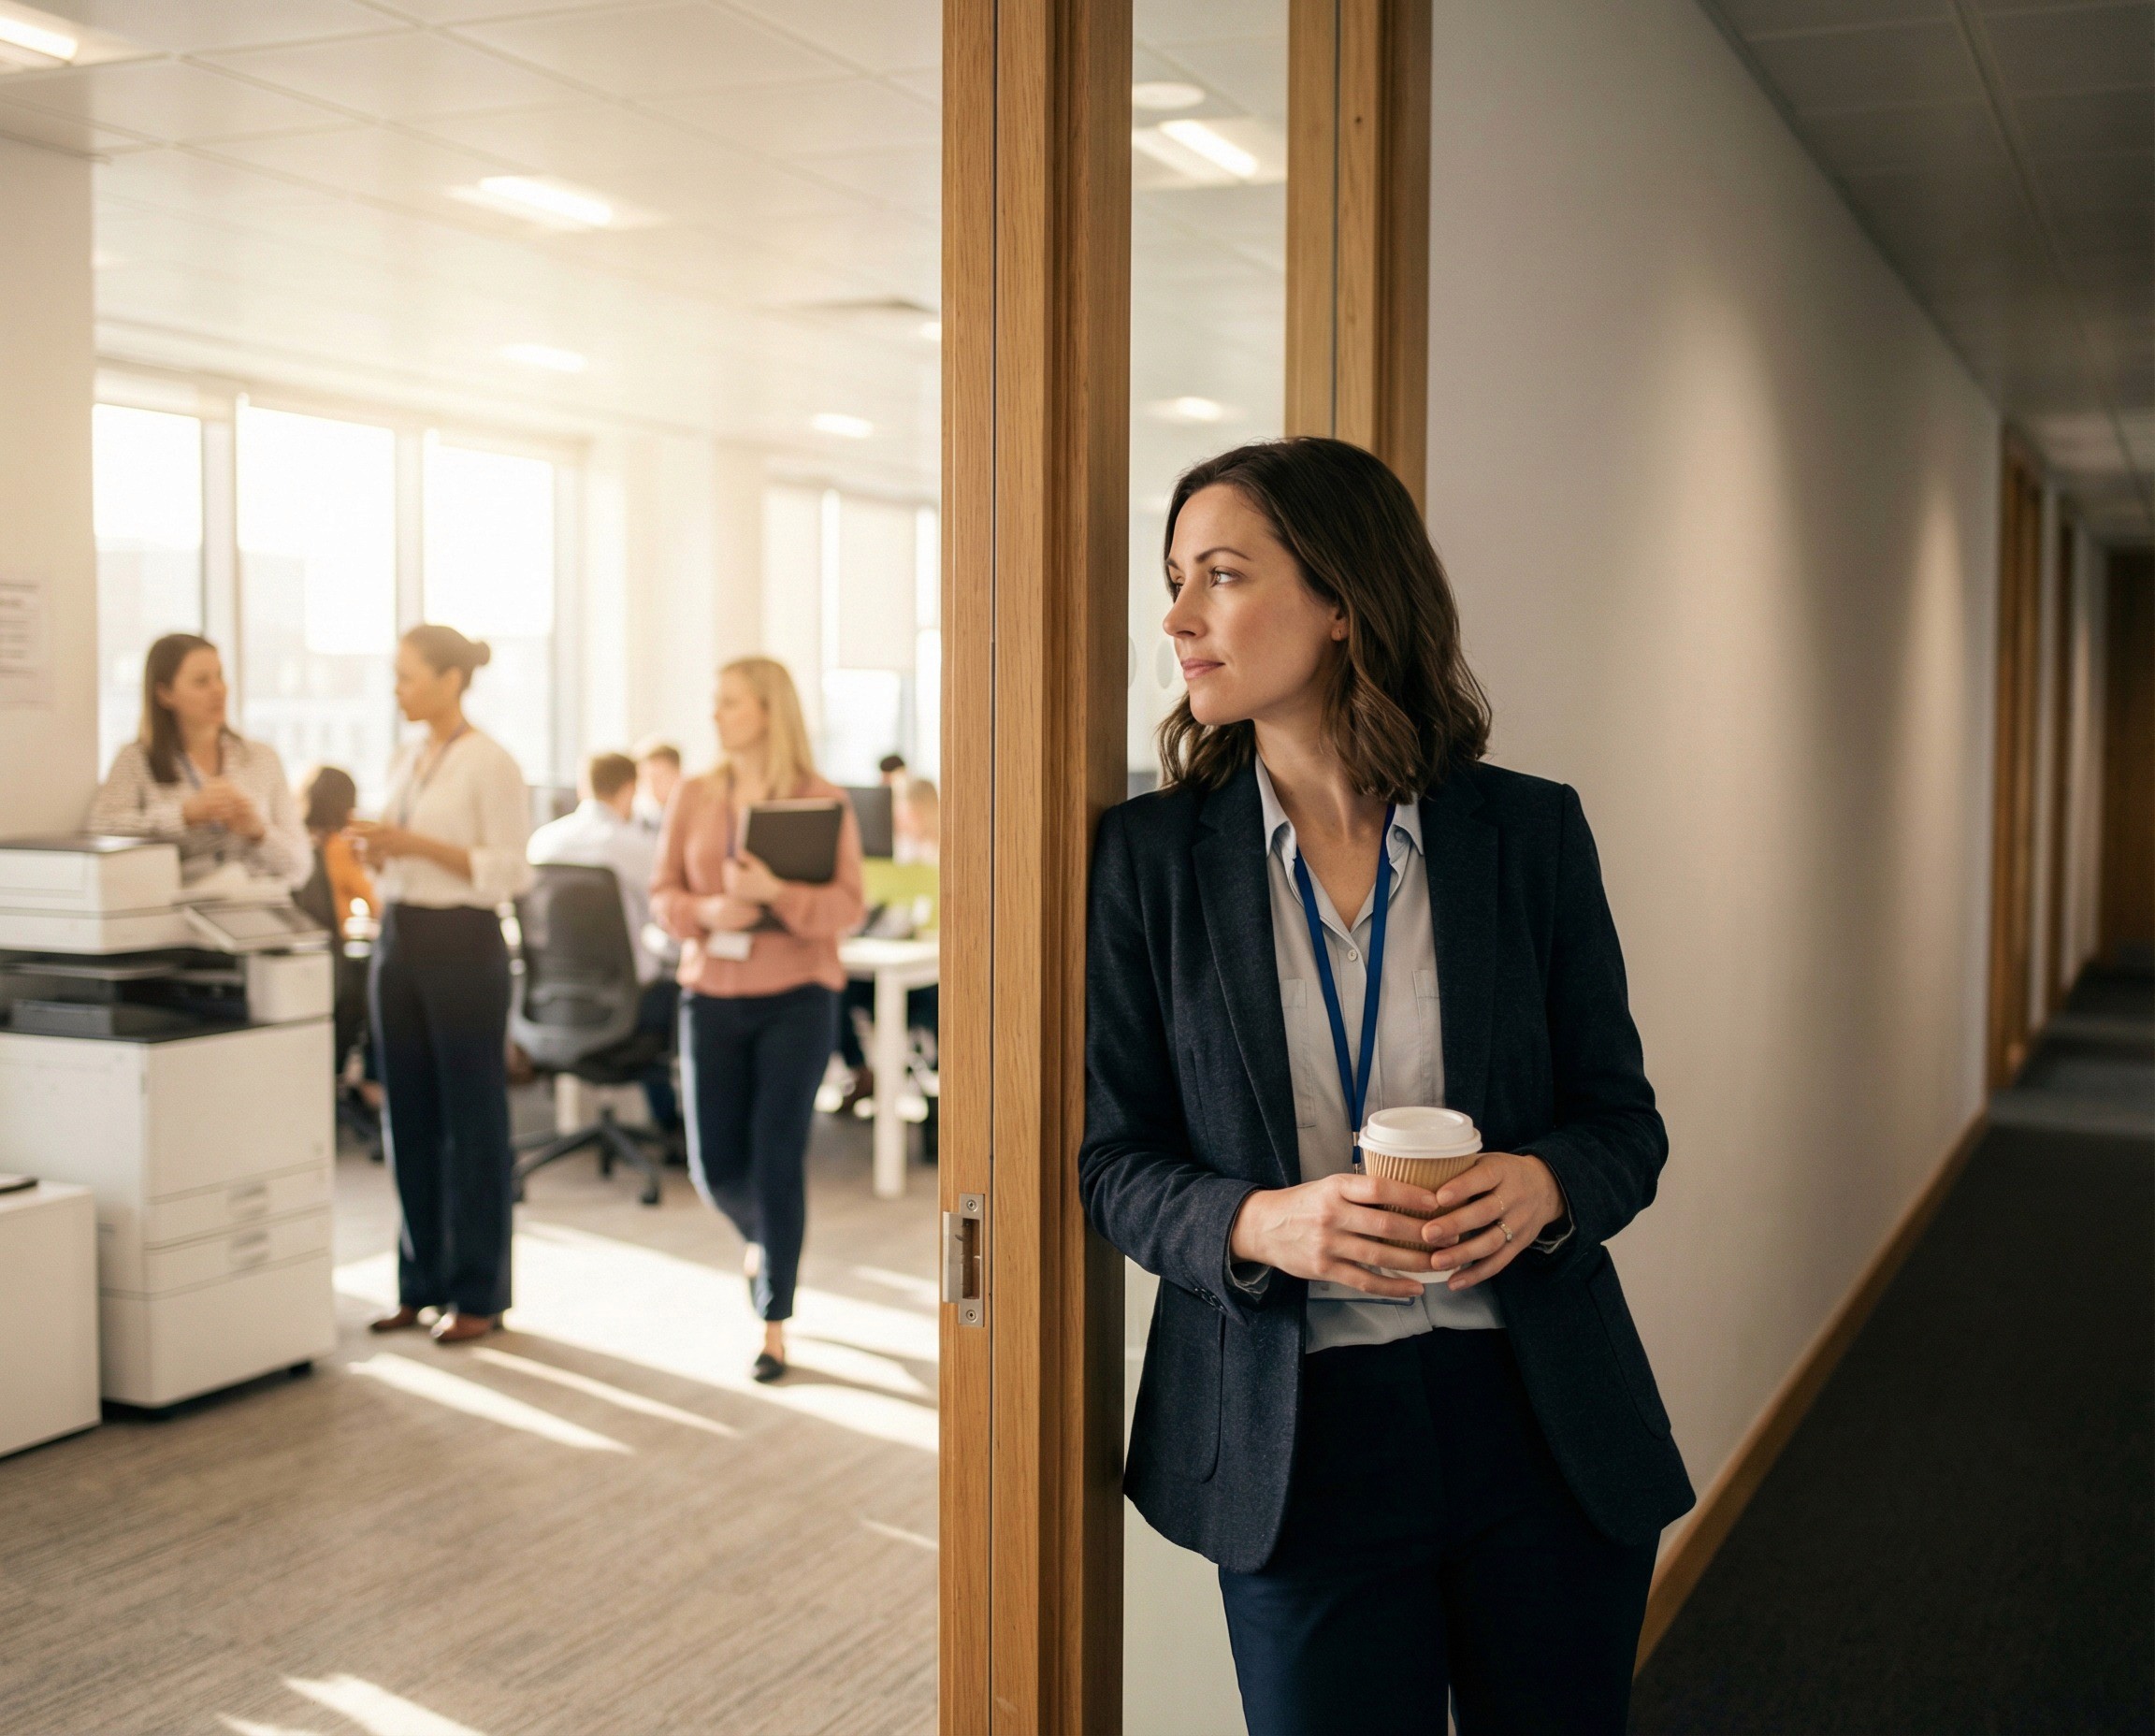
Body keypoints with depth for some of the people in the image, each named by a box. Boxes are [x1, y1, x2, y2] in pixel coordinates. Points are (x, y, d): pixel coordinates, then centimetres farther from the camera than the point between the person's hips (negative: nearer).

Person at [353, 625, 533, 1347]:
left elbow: (510, 871, -14)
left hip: (463, 946, -8)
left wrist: (416, 844, -19)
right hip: (400, 941, 8)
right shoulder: (407, 759, 13)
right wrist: (377, 848, -2)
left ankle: (477, 1294, 9)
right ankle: (422, 1283, 21)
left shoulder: (489, 763, -9)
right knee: (410, 1119, 11)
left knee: (473, 1122, 0)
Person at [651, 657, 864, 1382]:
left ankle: (774, 1325, 11)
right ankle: (762, 1235, 41)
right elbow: (663, 893, 6)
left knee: (777, 1159, -3)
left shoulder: (824, 801, -5)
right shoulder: (694, 797, 5)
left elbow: (848, 905, -9)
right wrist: (707, 913, -15)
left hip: (796, 999, -3)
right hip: (712, 995, 3)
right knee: (715, 1165, 5)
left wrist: (775, 893, -25)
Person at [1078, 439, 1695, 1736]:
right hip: (1296, 1445, -1)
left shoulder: (1529, 831, -1)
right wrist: (1259, 1223, -20)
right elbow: (1116, 1162, 0)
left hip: (1542, 1426, 1)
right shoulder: (1150, 855, -2)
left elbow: (1625, 1119, 4)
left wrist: (1545, 1183, -18)